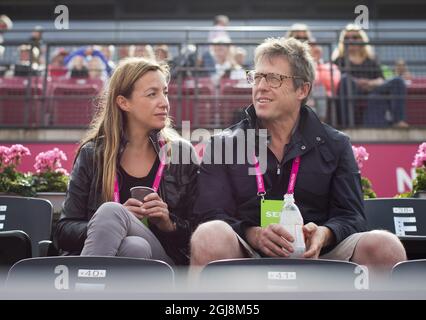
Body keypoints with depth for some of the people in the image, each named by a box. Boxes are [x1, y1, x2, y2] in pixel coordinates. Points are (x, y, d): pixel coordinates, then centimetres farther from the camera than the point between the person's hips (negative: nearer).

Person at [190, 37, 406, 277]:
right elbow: (210, 215, 0)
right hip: (249, 256, -1)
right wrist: (254, 235, -21)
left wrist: (323, 235, -17)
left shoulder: (335, 145, 14)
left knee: (386, 246, -26)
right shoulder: (223, 145, 10)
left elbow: (351, 216, 8)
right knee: (211, 236, -35)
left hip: (315, 256, 2)